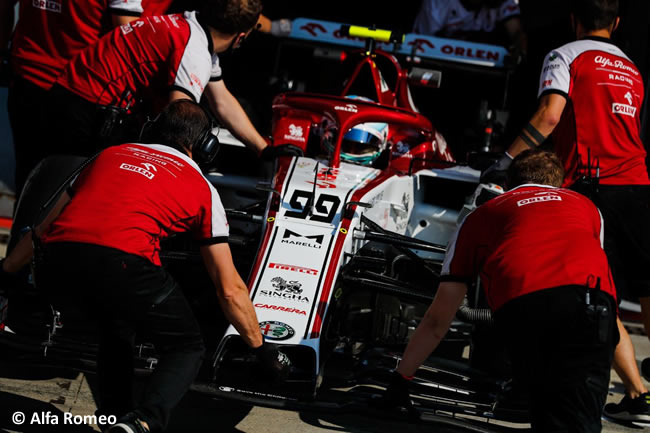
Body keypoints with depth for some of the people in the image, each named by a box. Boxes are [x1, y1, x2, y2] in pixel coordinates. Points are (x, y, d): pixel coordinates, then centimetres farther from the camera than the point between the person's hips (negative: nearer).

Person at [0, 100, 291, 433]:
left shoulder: (110, 155, 31)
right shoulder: (202, 189, 22)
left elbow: (44, 228, 40)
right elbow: (230, 290, 22)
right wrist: (262, 350, 34)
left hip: (55, 266, 5)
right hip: (122, 265, -5)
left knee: (117, 324, 34)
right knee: (187, 347, 15)